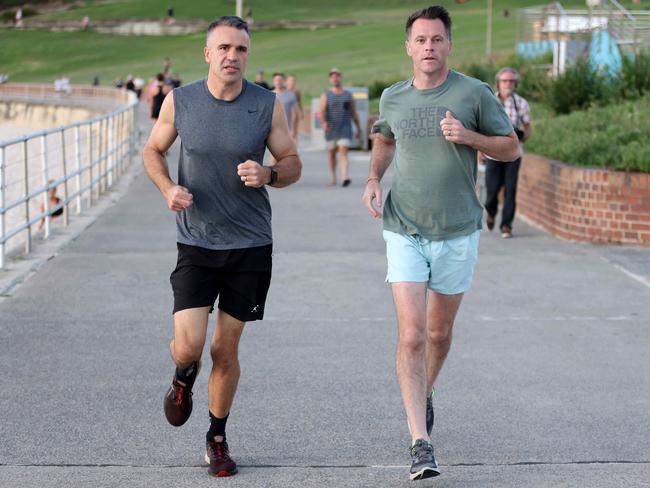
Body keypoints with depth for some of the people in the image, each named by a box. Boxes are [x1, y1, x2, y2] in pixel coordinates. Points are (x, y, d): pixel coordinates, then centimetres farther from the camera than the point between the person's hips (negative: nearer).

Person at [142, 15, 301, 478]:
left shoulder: (267, 105, -5)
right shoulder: (180, 102, -5)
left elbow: (293, 163, 3)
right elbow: (153, 150, 10)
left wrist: (267, 175, -19)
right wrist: (168, 188, -9)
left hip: (250, 246, 0)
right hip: (195, 244, 0)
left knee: (225, 349, 7)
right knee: (188, 345, -12)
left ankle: (218, 438, 28)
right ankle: (184, 378, 27)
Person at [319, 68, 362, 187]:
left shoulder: (348, 95, 8)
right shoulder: (326, 95, 2)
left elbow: (354, 113, 11)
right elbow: (322, 111, -13)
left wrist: (359, 129, 11)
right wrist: (324, 122, -33)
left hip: (345, 128, -1)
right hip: (330, 129, 1)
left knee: (343, 151, -15)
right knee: (332, 153, 12)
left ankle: (344, 177, -28)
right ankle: (332, 177, 29)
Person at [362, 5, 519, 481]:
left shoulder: (474, 94, -6)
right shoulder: (393, 98, 3)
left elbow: (511, 148, 1)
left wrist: (469, 137, -17)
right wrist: (373, 180, 6)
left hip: (457, 233, 0)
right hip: (405, 232, 0)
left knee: (439, 333, 15)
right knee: (411, 336, -12)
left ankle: (425, 395, 46)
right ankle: (421, 442, -13)